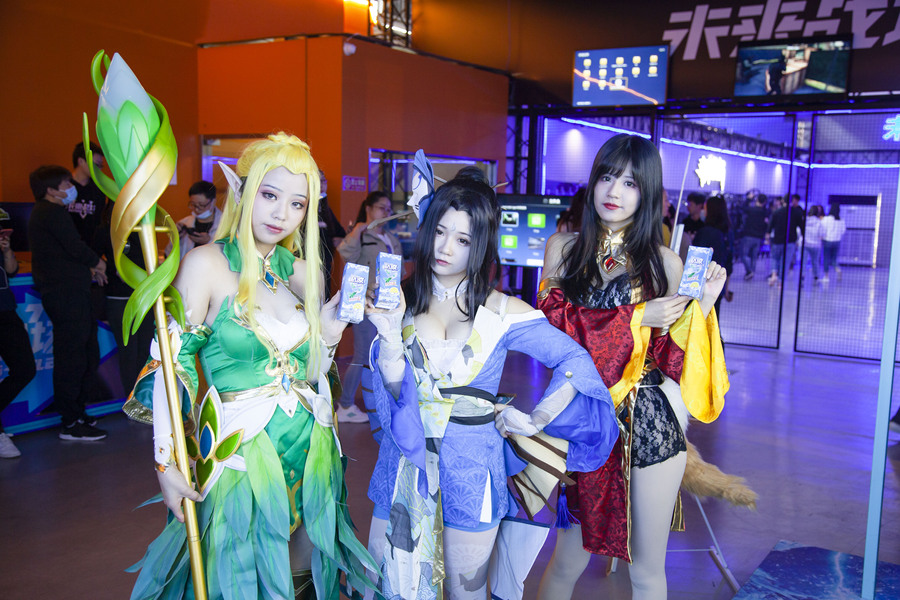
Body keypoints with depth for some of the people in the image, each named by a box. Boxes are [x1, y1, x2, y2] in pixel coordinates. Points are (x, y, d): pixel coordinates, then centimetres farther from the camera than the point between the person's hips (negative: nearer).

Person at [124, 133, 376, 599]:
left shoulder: (297, 271, 7)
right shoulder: (207, 264, -10)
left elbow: (308, 375, 11)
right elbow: (173, 365, -13)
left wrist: (328, 332, -6)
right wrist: (166, 463, -16)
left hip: (309, 451, 5)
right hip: (242, 452, -5)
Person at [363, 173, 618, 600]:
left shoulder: (502, 312, -7)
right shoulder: (402, 302, -2)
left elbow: (575, 360, -3)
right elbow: (392, 393, -8)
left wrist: (536, 419, -8)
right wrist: (390, 337, -23)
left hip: (469, 472, -2)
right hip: (402, 467, 2)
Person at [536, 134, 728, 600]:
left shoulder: (663, 262, 4)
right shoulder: (564, 248, 6)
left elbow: (668, 356, 2)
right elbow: (551, 322, -9)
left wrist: (702, 305, -10)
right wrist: (636, 318, -13)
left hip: (650, 425, 0)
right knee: (569, 558, 10)